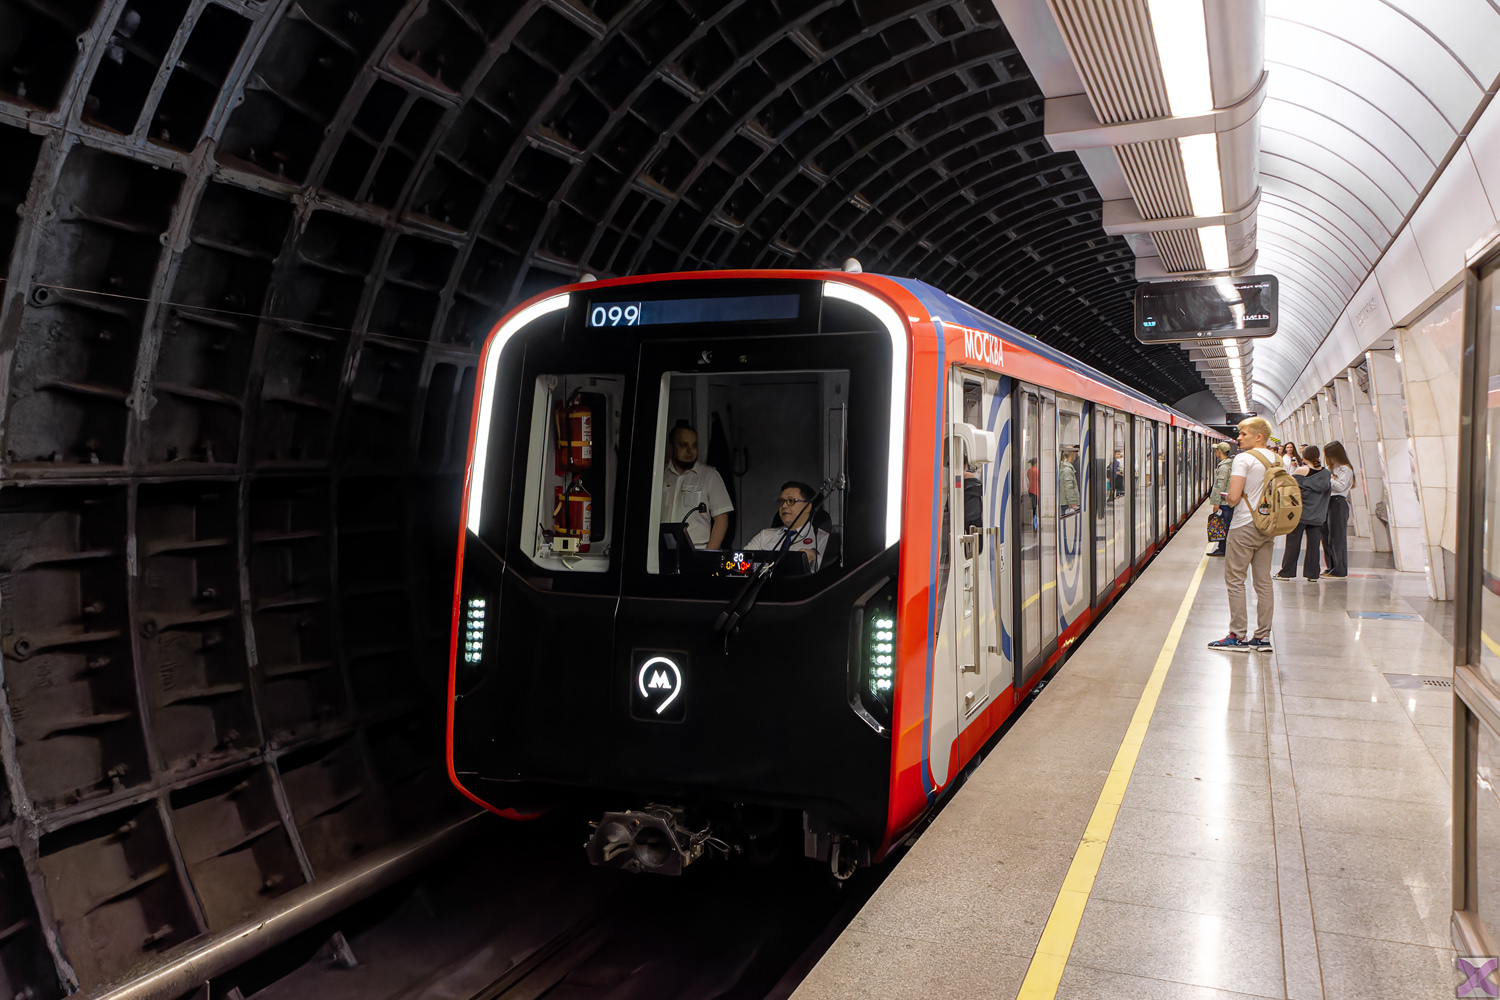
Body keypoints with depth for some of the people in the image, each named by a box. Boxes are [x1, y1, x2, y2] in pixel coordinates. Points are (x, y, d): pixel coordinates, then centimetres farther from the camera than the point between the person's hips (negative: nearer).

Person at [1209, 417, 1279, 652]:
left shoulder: (1244, 459, -13)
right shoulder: (1276, 460, 10)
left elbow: (1234, 497, -19)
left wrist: (1227, 498, 1)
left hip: (1245, 527, -7)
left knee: (1235, 580, -1)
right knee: (1263, 581, 9)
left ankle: (1238, 636, -1)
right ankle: (1263, 636, 12)